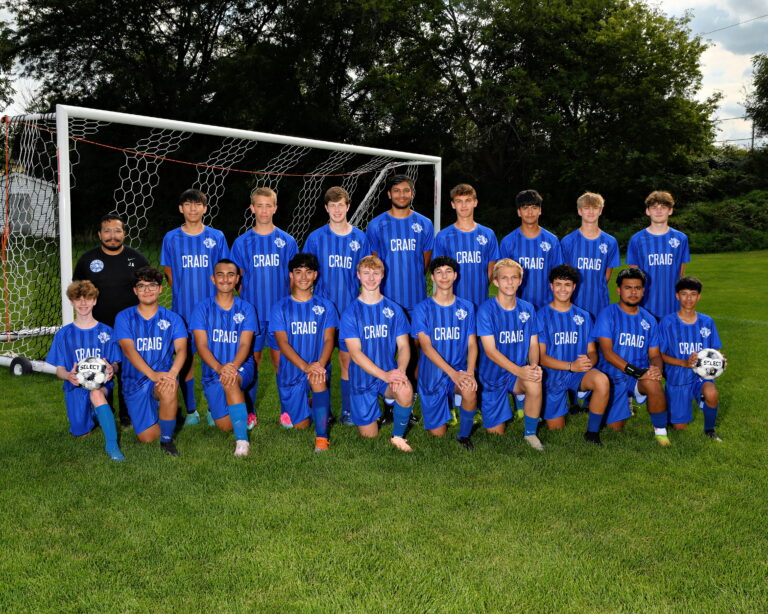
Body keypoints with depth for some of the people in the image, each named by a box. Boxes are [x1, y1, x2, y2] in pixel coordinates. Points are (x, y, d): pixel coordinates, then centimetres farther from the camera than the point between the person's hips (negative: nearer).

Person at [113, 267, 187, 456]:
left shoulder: (172, 319, 4)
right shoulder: (124, 317, 2)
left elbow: (181, 350, -8)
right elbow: (129, 350, -12)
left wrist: (172, 373, -30)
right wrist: (152, 374, -28)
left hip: (164, 375, -1)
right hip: (135, 381, 1)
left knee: (169, 390, -38)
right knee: (147, 437, -7)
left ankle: (167, 440, -13)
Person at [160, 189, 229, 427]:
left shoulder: (216, 237, 3)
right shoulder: (171, 238, 4)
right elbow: (169, 275, 10)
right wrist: (183, 297, 3)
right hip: (183, 309, 1)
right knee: (185, 359, 5)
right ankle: (191, 410, 17)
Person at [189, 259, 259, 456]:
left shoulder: (246, 309, 4)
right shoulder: (203, 308, 3)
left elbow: (245, 344, -7)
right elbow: (201, 345, -7)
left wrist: (233, 366, -28)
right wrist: (219, 368, -26)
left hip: (241, 367, -1)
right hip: (212, 370, 1)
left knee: (231, 380, -39)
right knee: (225, 426, -10)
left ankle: (242, 439, -35)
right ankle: (215, 407, 27)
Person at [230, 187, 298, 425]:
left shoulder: (287, 241, 3)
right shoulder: (241, 243, 2)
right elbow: (237, 280, 5)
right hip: (252, 313, 0)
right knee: (252, 362, 6)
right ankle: (250, 412, 17)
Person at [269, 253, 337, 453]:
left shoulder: (325, 306, 6)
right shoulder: (281, 307, 2)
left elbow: (329, 340, -4)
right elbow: (283, 343, -8)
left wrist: (320, 364, -25)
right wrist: (305, 366, -25)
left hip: (318, 367, 0)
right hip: (291, 371, 1)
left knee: (319, 381, -37)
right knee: (301, 425, 0)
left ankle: (321, 437, -30)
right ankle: (290, 410, 37)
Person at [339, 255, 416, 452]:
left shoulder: (394, 309, 3)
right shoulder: (350, 312, -4)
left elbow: (404, 346, 1)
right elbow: (355, 353, -12)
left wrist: (400, 371, -21)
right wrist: (385, 375, -23)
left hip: (391, 372, 1)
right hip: (363, 377, 0)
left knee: (406, 391, -34)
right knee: (369, 436, 2)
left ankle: (398, 437, -8)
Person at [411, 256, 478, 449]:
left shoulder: (466, 307, 5)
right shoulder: (423, 308, -4)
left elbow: (472, 344, 1)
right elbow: (426, 347, -13)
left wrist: (469, 372, -19)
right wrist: (453, 373, -25)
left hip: (460, 370, 1)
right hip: (432, 374, -1)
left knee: (470, 390, -35)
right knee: (438, 434, 0)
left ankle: (464, 435, -7)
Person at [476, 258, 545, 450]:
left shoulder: (527, 309, 0)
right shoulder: (486, 310, -14)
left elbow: (533, 344, 3)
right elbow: (490, 351, -19)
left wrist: (534, 365, -20)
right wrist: (519, 371, -30)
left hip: (520, 373, 2)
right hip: (493, 375, -2)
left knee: (535, 383, -34)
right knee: (496, 433, 2)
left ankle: (530, 434, -11)